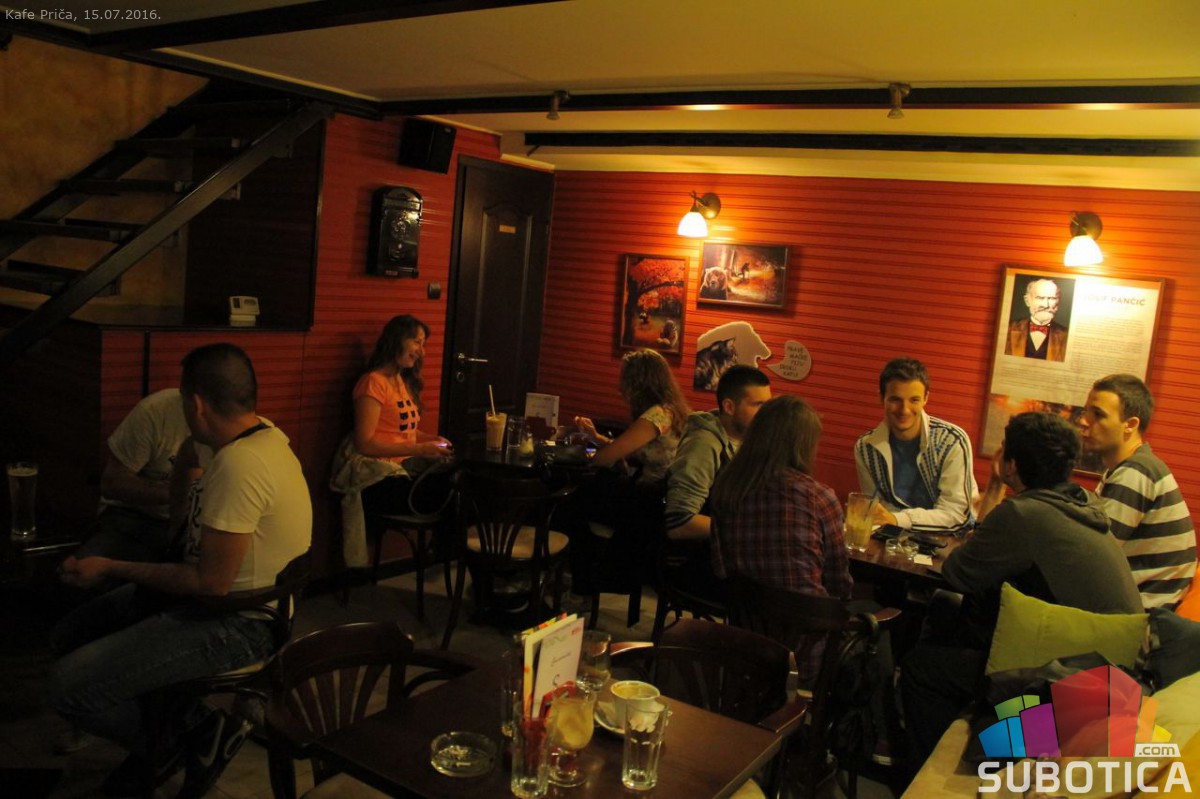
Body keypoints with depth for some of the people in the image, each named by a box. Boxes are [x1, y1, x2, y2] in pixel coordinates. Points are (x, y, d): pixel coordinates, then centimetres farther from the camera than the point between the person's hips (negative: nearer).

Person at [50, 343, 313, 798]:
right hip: (227, 598, 11)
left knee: (70, 685, -17)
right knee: (70, 634, 15)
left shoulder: (239, 464, -27)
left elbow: (212, 582, -24)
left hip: (236, 624, -11)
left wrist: (111, 569, -14)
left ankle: (176, 742, 4)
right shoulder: (264, 435, 4)